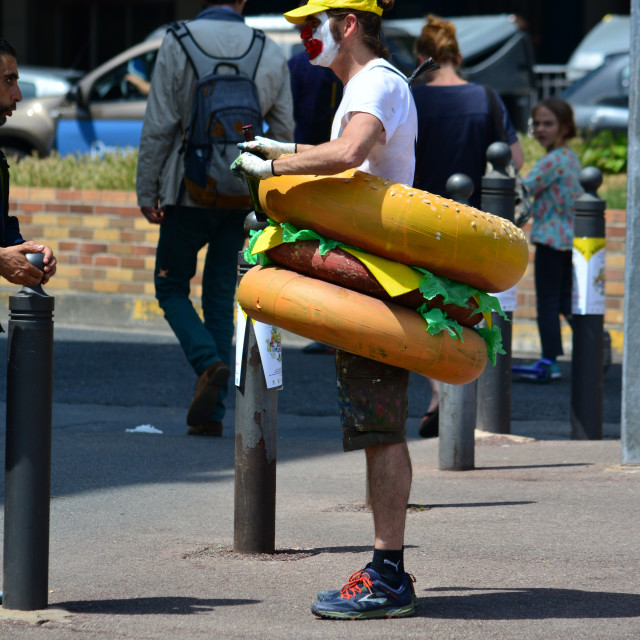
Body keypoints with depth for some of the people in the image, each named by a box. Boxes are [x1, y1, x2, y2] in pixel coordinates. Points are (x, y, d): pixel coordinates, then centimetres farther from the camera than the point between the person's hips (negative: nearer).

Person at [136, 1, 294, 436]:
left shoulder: (179, 43, -8)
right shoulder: (271, 54, 2)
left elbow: (159, 126, -9)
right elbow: (283, 132, 5)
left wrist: (147, 191, -1)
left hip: (191, 192, -3)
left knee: (171, 287, 13)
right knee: (221, 298, 10)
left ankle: (209, 363, -14)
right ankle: (212, 412, 7)